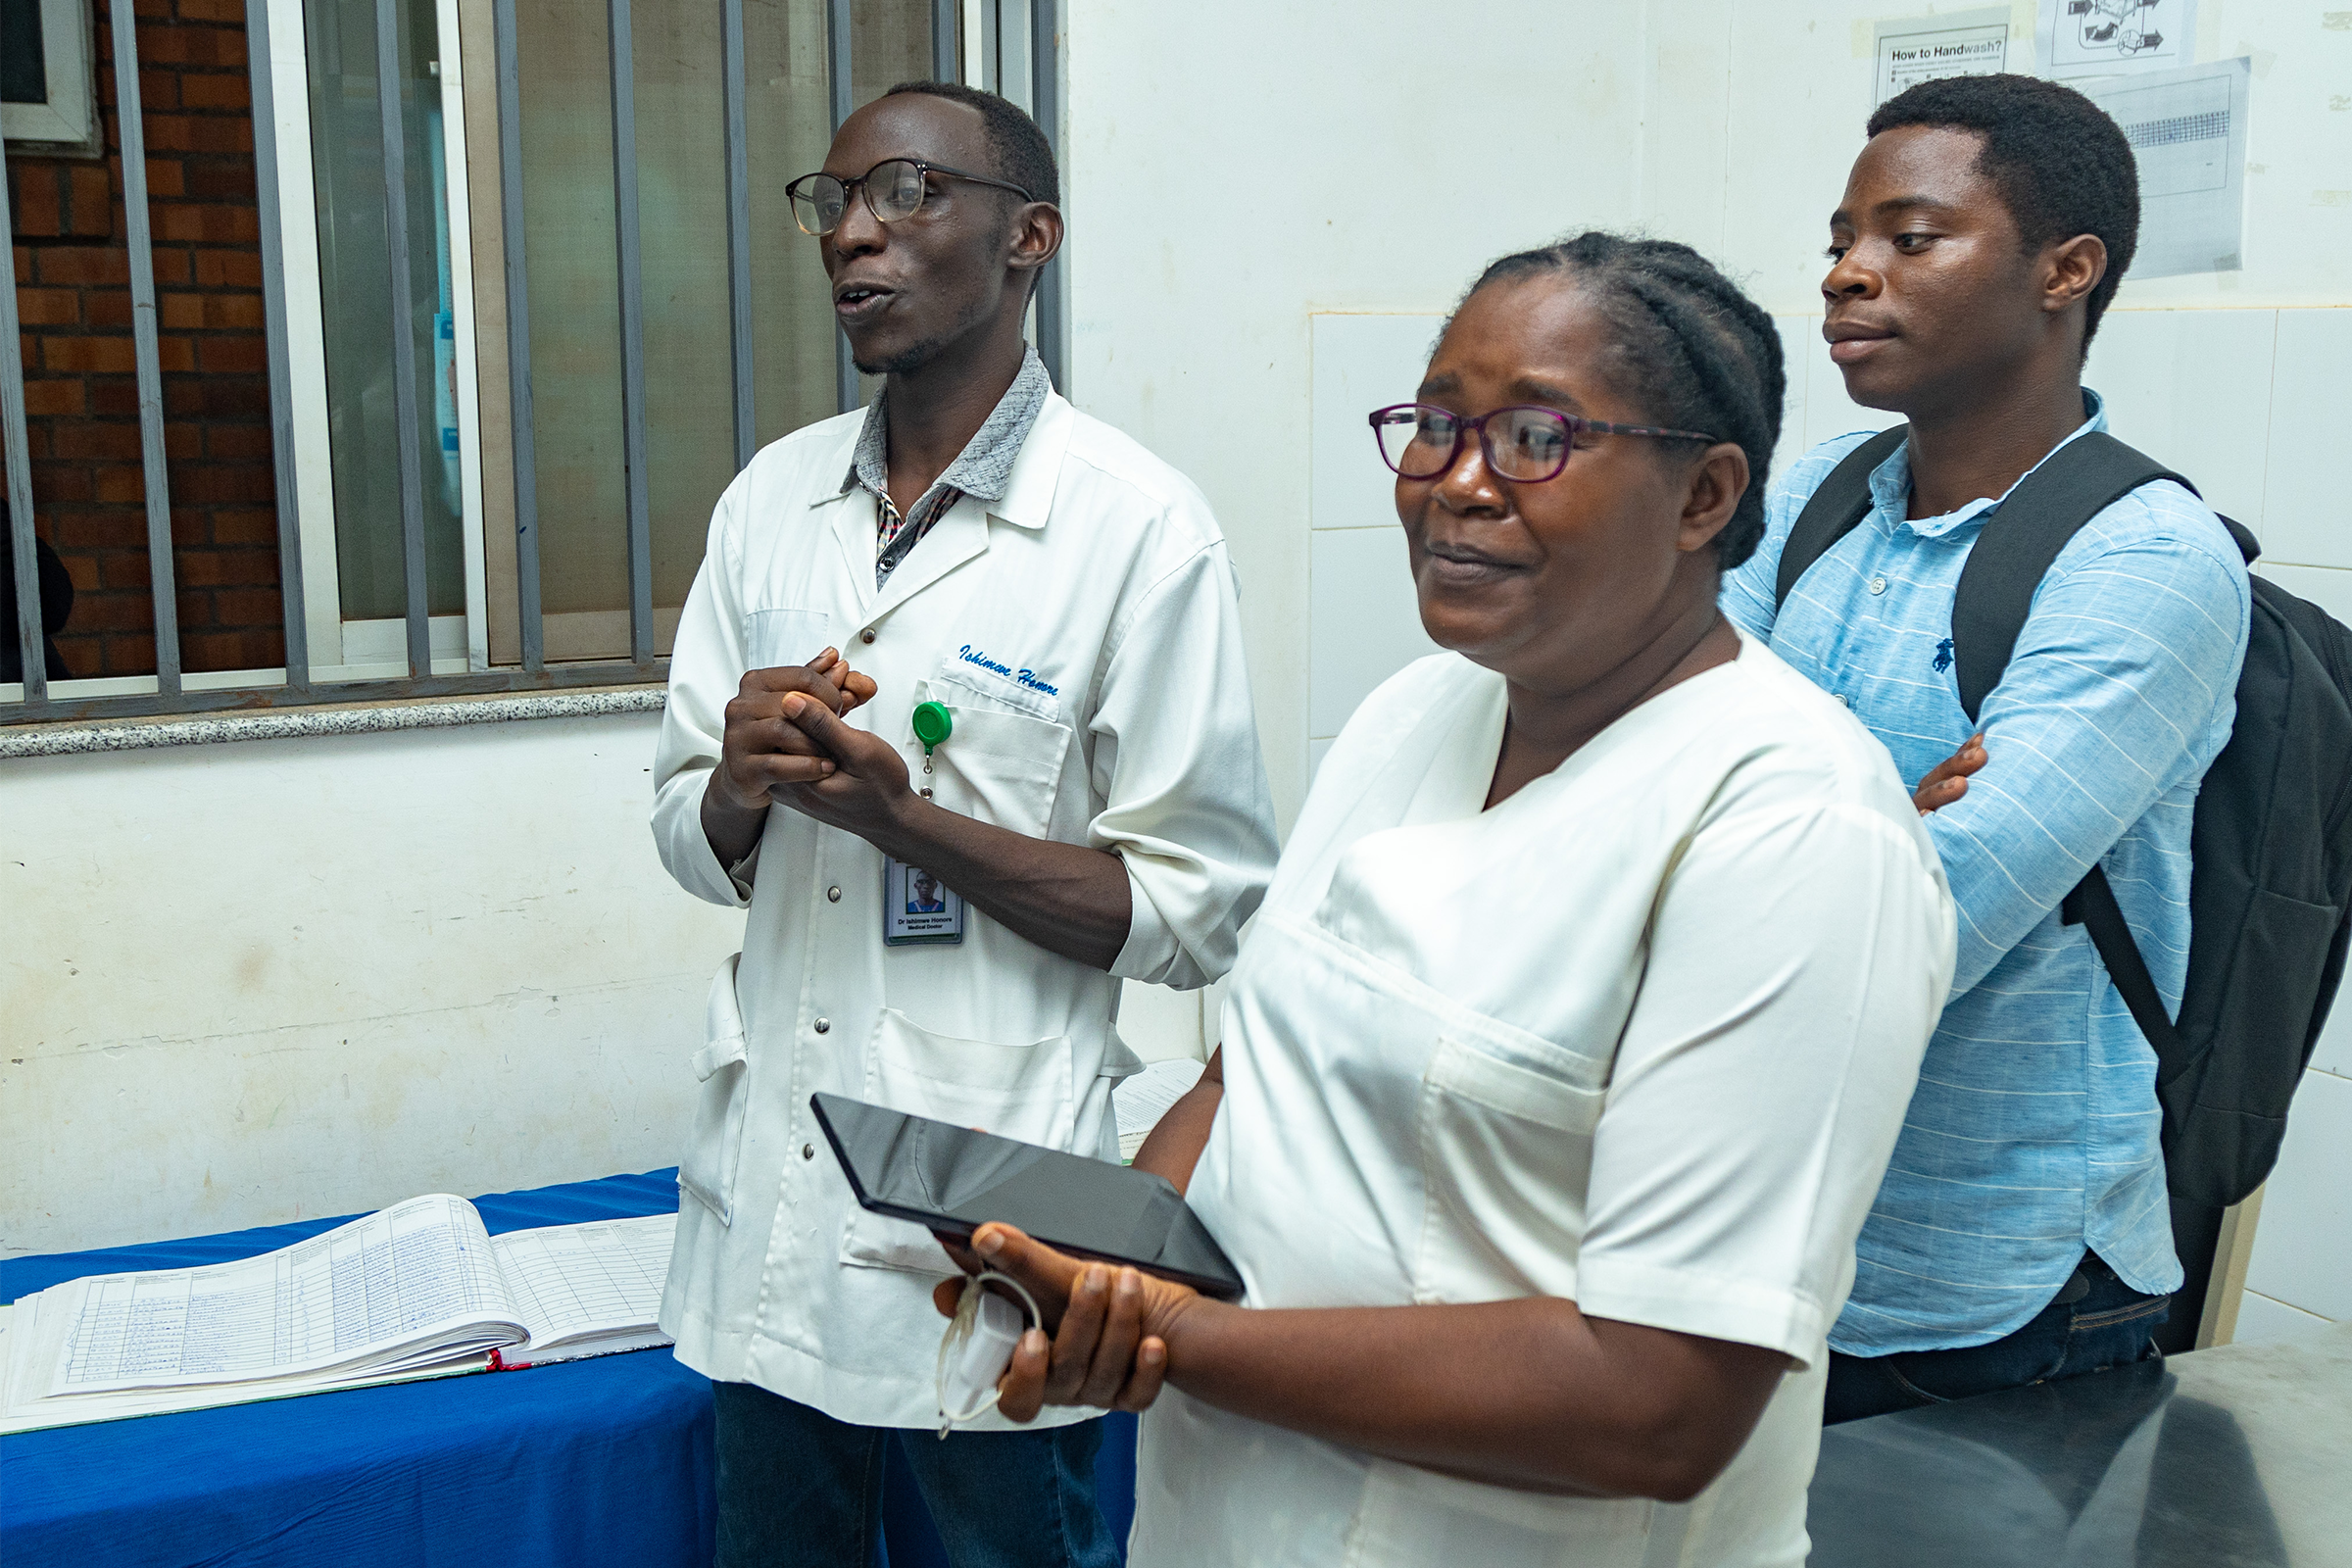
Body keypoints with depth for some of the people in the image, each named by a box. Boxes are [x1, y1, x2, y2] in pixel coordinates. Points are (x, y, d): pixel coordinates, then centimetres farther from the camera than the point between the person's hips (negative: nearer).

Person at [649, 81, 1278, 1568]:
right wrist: (742, 781, -12)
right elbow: (692, 842, 11)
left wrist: (908, 818, -21)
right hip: (769, 1211, 5)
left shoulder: (1139, 526, -11)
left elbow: (1200, 912, -12)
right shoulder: (773, 497, 6)